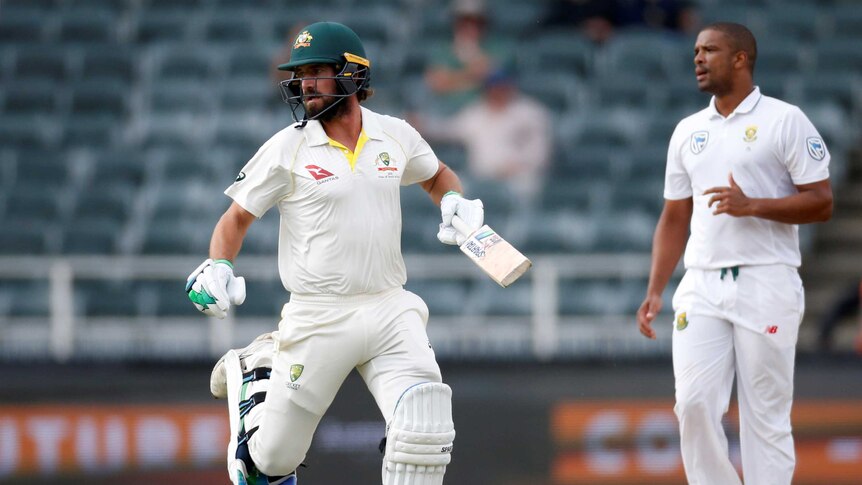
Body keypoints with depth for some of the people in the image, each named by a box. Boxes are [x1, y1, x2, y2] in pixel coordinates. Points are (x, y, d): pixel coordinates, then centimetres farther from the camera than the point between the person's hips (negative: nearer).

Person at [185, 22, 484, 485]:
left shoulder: (396, 136, 5)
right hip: (319, 319, -2)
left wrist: (454, 202, 4)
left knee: (425, 430, -17)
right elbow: (236, 217, 2)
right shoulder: (286, 149, -4)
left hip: (390, 310, 2)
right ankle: (253, 370, 37)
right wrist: (217, 267, -16)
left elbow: (437, 175, 25)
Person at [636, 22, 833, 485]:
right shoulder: (688, 131, 15)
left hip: (766, 285, -5)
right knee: (693, 405, -4)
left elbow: (821, 203, -6)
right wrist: (654, 290, 8)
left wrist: (753, 205, -18)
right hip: (702, 287, 5)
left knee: (766, 416, -4)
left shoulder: (785, 121, -2)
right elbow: (674, 219, 18)